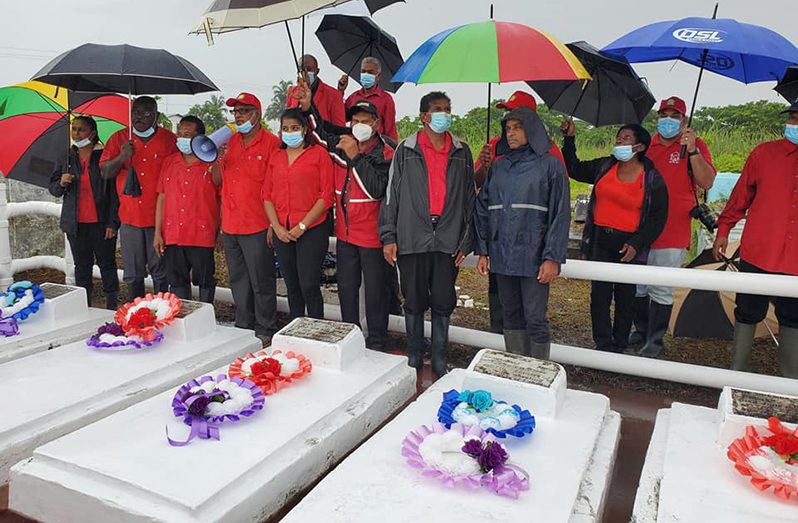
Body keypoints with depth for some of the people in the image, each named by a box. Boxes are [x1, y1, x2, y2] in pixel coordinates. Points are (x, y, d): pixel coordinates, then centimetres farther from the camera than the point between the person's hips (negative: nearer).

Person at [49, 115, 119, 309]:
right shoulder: (66, 157, 10)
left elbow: (114, 192, -4)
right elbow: (53, 189, 16)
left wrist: (112, 222, -10)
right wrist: (61, 184, -8)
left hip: (101, 222, -4)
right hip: (76, 224, 4)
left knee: (107, 265, 2)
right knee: (82, 266, 9)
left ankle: (112, 307, 9)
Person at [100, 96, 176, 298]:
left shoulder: (169, 139, 3)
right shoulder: (119, 138, 9)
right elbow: (104, 172, 6)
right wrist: (121, 158, -14)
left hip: (159, 217, -2)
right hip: (130, 216, 3)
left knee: (160, 271, 4)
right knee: (133, 273, 10)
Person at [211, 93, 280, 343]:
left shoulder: (270, 143, -7)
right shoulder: (229, 142, 13)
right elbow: (217, 180, 17)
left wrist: (274, 223, -13)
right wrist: (218, 157, -2)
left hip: (257, 226, -7)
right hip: (230, 225, 7)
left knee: (261, 282, 2)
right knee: (238, 281, 16)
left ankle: (265, 330, 14)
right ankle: (243, 327, 29)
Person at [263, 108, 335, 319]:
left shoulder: (319, 154, -2)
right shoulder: (276, 157, 14)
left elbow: (326, 196, -8)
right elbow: (267, 195, 12)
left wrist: (302, 226, -11)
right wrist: (276, 226, -2)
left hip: (311, 230, -5)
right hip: (282, 232, 5)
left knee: (309, 286, -7)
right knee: (292, 286, 12)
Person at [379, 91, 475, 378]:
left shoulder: (461, 152, 9)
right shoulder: (405, 151, 4)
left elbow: (468, 197, 10)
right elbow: (391, 194, 3)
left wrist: (466, 240, 6)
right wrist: (388, 237, -2)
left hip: (447, 241, 1)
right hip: (412, 239, -1)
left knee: (443, 303, 6)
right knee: (414, 302, 8)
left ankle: (440, 361, 20)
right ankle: (414, 359, 23)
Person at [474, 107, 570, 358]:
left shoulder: (550, 165, 0)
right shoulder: (498, 166, 13)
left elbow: (561, 214, -4)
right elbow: (483, 209, 12)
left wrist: (552, 258, -11)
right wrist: (483, 252, 6)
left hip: (533, 257, -4)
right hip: (502, 256, 4)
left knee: (535, 319, -3)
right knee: (511, 316, 11)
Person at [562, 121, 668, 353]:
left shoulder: (652, 179, -2)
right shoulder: (604, 166, 7)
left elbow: (658, 217, -1)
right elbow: (574, 169, 19)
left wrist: (637, 244, -13)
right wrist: (569, 139, 10)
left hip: (629, 246, -3)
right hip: (600, 241, 3)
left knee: (625, 297, 8)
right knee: (599, 294, 2)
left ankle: (619, 346, 20)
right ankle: (603, 344, 11)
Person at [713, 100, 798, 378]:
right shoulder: (764, 153, 2)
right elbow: (741, 195, 6)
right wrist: (723, 230, 6)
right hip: (757, 253, -1)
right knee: (748, 314, 10)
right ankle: (738, 372, 23)